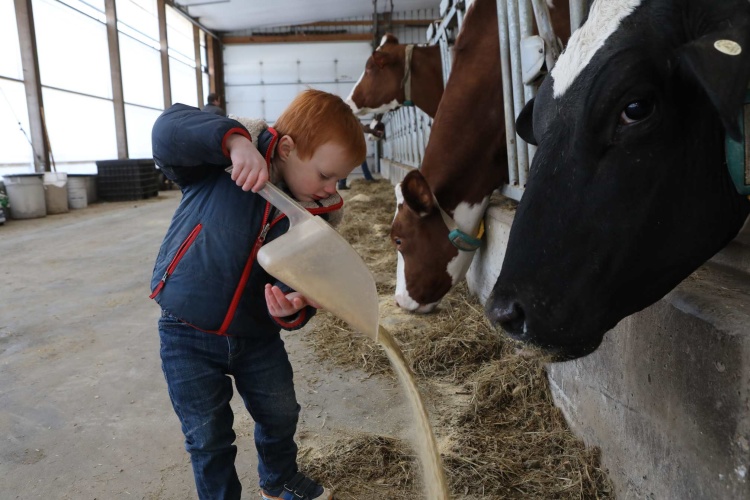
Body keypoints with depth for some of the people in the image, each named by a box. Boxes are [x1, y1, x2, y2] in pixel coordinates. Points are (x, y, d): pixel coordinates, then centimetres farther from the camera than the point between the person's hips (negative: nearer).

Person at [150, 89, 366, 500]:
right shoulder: (221, 168, -17)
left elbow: (301, 284, -7)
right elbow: (168, 130, -29)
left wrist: (292, 308, -31)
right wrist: (234, 139, -44)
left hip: (256, 336, 4)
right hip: (189, 335, -4)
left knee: (281, 416, 21)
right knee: (209, 437, 8)